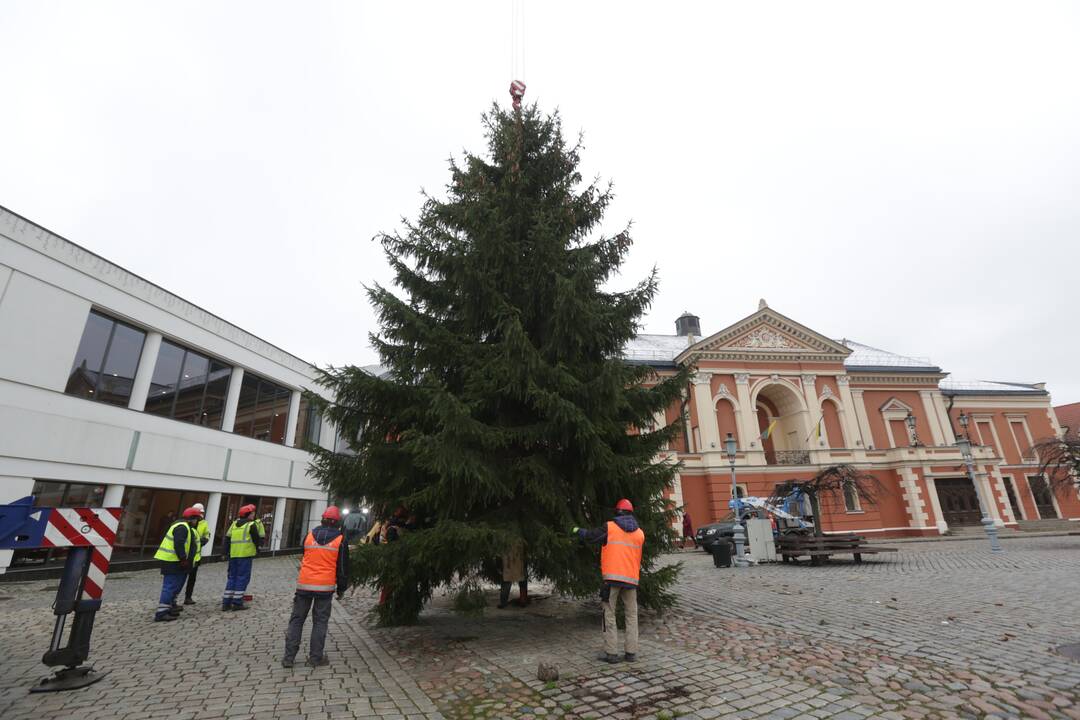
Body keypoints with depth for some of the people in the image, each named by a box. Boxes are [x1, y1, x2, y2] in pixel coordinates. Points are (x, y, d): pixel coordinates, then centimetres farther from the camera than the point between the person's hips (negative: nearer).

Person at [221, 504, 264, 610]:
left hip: (233, 555, 7)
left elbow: (227, 538, 15)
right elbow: (258, 540, -6)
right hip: (245, 555, -7)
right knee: (242, 578, 1)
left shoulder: (234, 523, 14)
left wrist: (226, 552, 21)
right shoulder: (252, 525, -6)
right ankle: (237, 603, 1)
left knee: (232, 577, 15)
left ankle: (226, 603, 16)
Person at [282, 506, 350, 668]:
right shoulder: (340, 540, -4)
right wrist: (341, 588, 11)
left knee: (297, 619, 14)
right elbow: (343, 567, -1)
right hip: (326, 586, -2)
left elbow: (304, 557, 17)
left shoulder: (309, 535, 4)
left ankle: (289, 657, 15)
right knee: (320, 621, 8)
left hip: (304, 584, 2)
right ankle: (315, 657, 11)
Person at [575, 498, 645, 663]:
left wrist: (578, 530, 22)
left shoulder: (610, 528, -2)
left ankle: (611, 653, 3)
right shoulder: (640, 533, 10)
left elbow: (589, 536, 4)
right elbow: (637, 556, 18)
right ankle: (631, 653, 14)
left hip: (612, 577, -3)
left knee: (609, 615, 5)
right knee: (631, 616, 14)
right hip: (632, 578, 4)